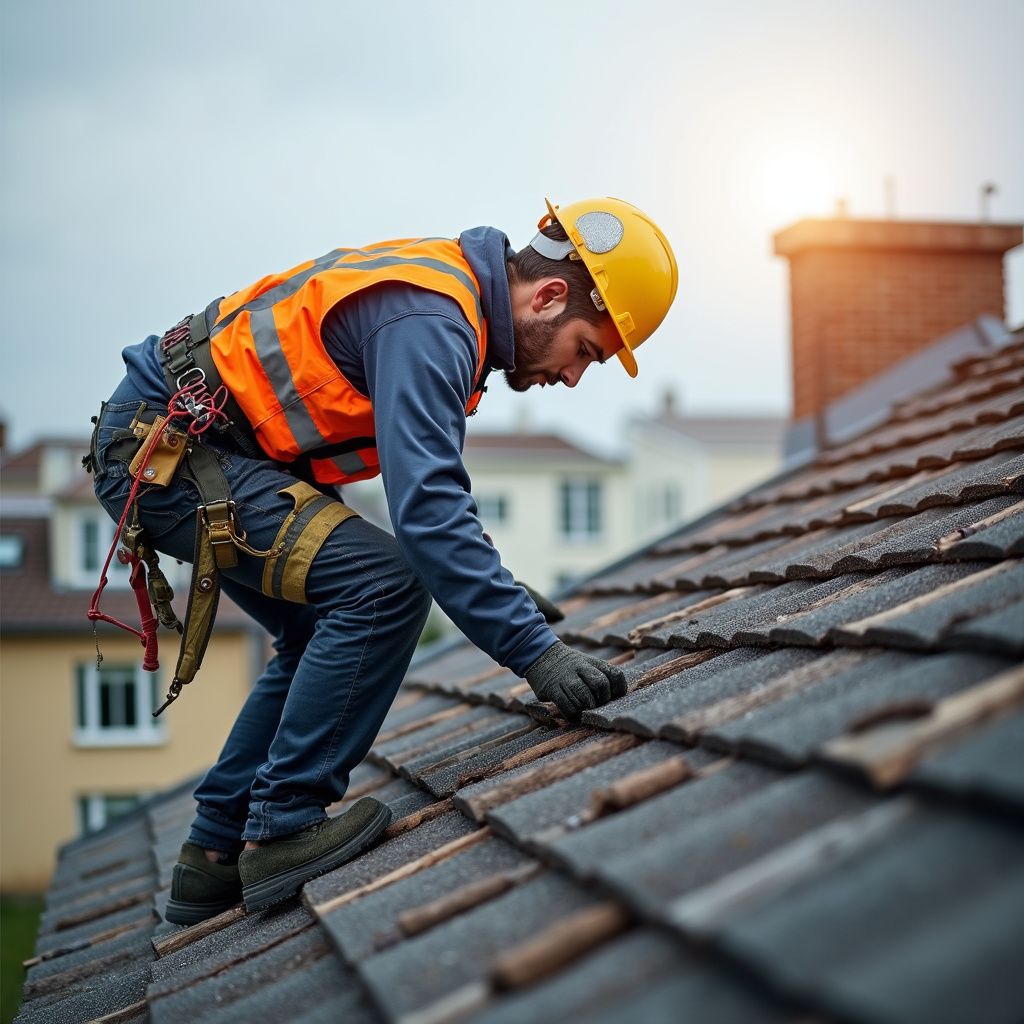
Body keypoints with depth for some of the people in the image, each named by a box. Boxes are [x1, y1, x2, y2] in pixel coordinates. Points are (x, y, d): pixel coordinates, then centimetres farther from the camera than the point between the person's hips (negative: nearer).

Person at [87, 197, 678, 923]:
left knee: (325, 633, 15)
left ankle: (215, 856, 19)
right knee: (381, 588, -19)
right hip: (165, 446, -11)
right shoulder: (428, 324, -22)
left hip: (163, 441, 11)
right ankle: (282, 831, -11)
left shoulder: (441, 285, 10)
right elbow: (428, 507, -32)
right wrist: (536, 651, -33)